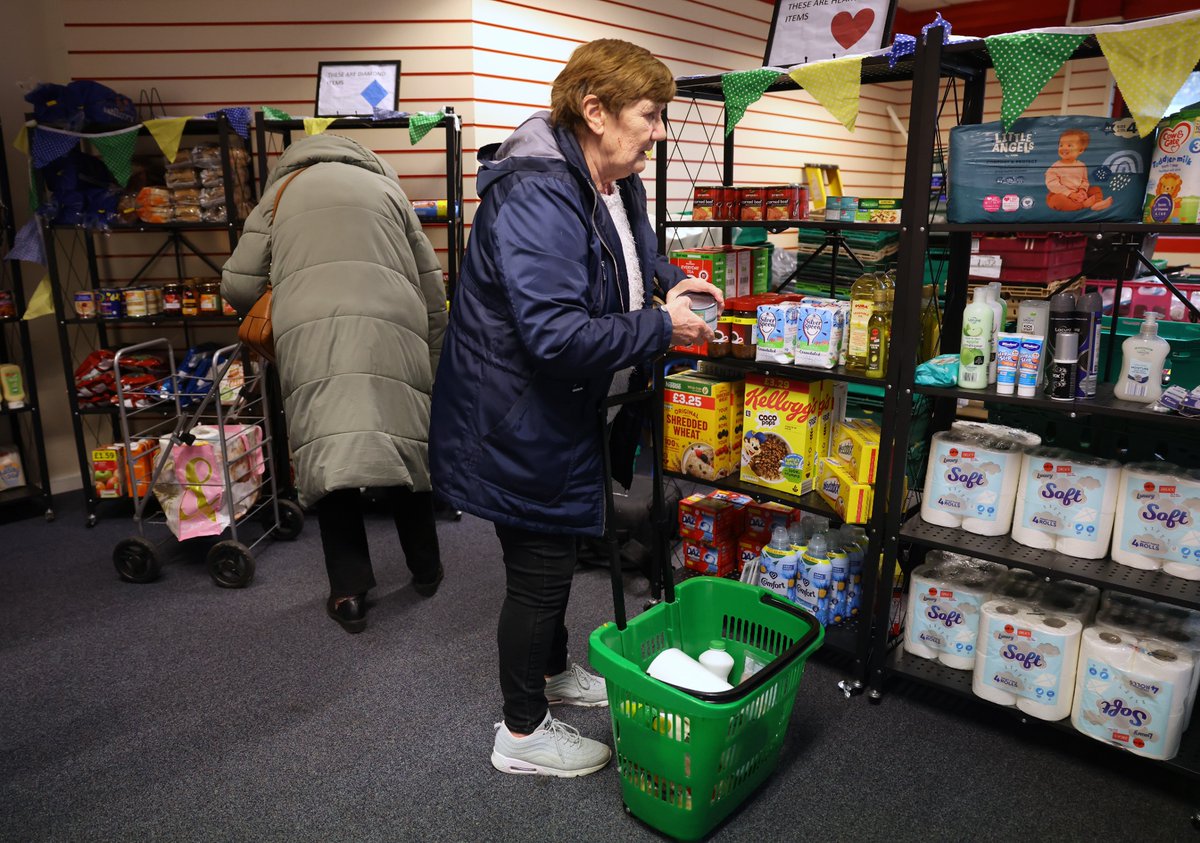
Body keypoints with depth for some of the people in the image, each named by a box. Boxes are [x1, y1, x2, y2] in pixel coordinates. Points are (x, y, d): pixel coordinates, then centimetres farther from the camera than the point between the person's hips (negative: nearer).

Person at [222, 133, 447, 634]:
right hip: (390, 331, 1)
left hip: (310, 334, -1)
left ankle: (349, 592, 9)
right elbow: (431, 287, 19)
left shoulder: (281, 189, 24)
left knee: (327, 454, 5)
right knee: (403, 446, 10)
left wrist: (268, 303, 37)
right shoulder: (384, 185, 26)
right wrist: (432, 359, 26)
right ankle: (426, 570, 24)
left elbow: (238, 286, 15)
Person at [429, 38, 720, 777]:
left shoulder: (613, 184, 6)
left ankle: (554, 673, 49)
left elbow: (633, 249, 27)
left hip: (564, 412, 10)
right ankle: (522, 733, 27)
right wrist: (661, 326, -24)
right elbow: (556, 334, -36)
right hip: (517, 421, -10)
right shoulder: (537, 197, -28)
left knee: (557, 550, 24)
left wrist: (667, 280, 4)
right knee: (539, 569, 4)